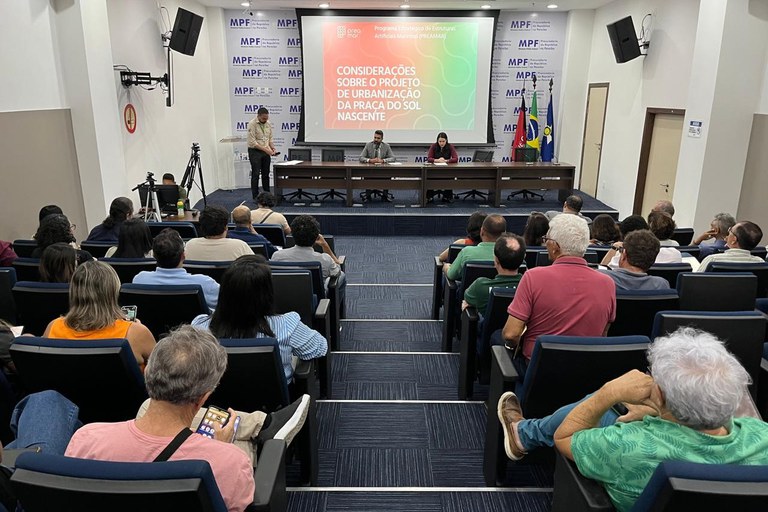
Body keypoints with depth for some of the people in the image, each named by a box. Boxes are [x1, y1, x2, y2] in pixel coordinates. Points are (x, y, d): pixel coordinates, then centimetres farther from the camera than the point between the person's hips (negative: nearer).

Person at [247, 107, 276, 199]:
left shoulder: (268, 124, 5)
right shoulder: (252, 124, -16)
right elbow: (252, 142, -21)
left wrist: (273, 149, -4)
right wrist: (265, 149, -25)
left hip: (266, 152, 6)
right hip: (255, 151, -6)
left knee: (266, 174, 10)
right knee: (256, 174, -4)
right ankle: (256, 197, 1)